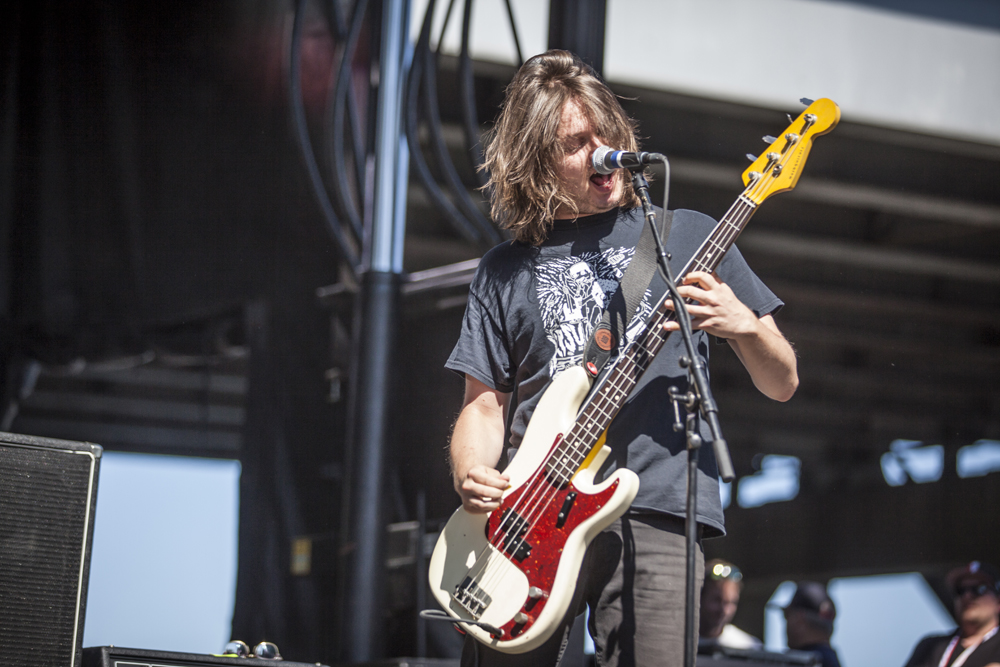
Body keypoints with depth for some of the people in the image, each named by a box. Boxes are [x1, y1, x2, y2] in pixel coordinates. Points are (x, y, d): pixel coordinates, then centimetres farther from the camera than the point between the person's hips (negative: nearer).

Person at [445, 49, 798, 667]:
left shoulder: (686, 236, 14)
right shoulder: (506, 269, 17)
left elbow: (782, 384, 14)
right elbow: (485, 404, 15)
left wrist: (745, 325, -8)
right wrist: (471, 477, -6)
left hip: (653, 515, -1)